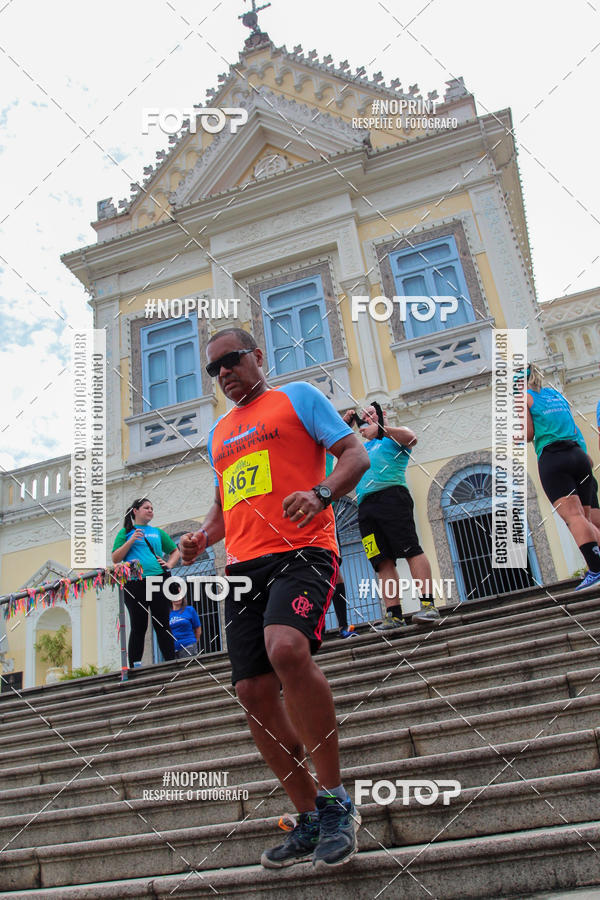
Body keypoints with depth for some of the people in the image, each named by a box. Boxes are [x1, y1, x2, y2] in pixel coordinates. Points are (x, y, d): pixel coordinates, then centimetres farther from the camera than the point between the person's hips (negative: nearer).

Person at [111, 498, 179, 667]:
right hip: (135, 584, -3)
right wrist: (131, 541, -8)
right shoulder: (126, 532, 11)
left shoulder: (158, 532, 19)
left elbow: (175, 551, 26)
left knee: (163, 625, 3)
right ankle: (134, 667, 3)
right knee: (138, 627, -2)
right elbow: (115, 559, 2)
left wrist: (169, 564, 7)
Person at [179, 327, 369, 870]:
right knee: (253, 690, 0)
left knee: (287, 648, -32)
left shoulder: (298, 396, 9)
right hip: (242, 566, 7)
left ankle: (335, 799, -13)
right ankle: (309, 820, 17)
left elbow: (356, 455, 1)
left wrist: (321, 492, -19)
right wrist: (202, 537, 11)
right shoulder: (219, 433, 27)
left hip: (301, 550, -7)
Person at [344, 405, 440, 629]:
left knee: (411, 550, -14)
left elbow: (411, 437, -6)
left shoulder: (394, 438, 16)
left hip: (391, 495, -5)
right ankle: (393, 615, -7)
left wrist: (381, 429, -21)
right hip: (365, 505, 5)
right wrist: (344, 425, 19)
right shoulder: (362, 448, 33)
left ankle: (428, 605, -18)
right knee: (383, 561, -3)